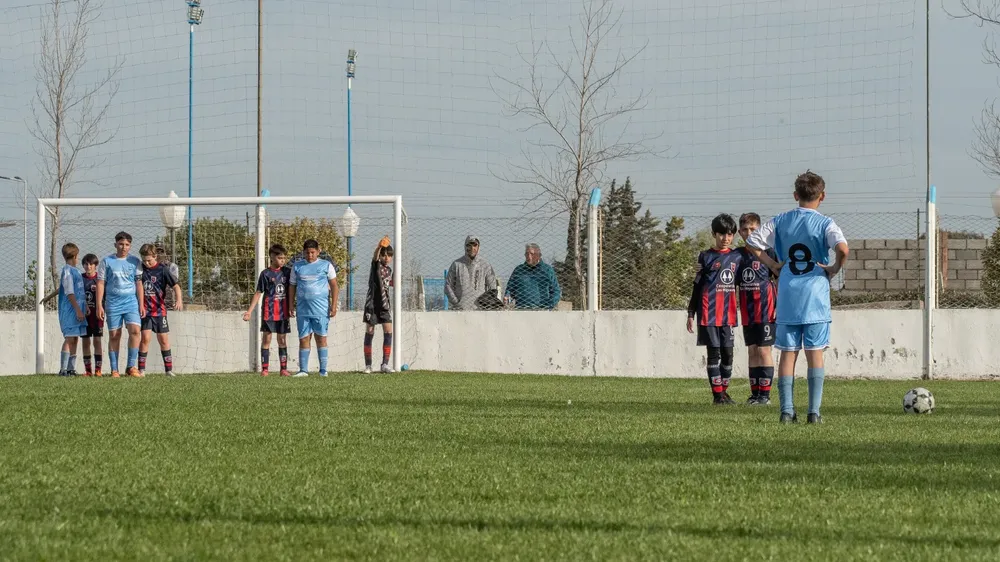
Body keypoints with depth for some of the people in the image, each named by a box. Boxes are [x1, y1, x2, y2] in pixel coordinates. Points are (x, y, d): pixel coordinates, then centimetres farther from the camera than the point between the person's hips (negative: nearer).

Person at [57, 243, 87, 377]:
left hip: (77, 311, 9)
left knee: (75, 340, 8)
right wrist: (78, 309, -18)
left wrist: (85, 307, 17)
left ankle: (71, 369, 10)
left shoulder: (76, 271, 17)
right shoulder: (67, 271, -11)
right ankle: (63, 369, -12)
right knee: (69, 339, -11)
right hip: (69, 311, -9)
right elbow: (69, 293, -16)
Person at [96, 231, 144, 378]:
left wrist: (141, 304, 5)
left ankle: (131, 366, -8)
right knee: (114, 335, 1)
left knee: (135, 331, -15)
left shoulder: (135, 262, 9)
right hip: (113, 304, -1)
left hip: (131, 302, 1)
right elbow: (100, 283, 3)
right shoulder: (107, 261, 4)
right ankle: (114, 370, 7)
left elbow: (139, 283, 11)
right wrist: (99, 305, -3)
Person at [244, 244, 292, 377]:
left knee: (282, 340, 5)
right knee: (266, 339, -1)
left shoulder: (287, 271, 6)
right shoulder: (266, 274, -2)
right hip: (268, 311, -3)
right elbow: (258, 293, 0)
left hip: (283, 311, 3)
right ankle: (264, 368, -1)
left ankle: (284, 368, 7)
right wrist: (249, 311, -4)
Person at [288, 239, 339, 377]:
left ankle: (323, 370, 1)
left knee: (321, 338, -1)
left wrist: (334, 305, -4)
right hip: (302, 308, 3)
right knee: (303, 338, 2)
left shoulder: (326, 266, 5)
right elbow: (292, 286, 16)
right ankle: (303, 369, 4)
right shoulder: (297, 266, 12)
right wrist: (291, 305, 8)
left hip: (321, 308, -2)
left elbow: (334, 286, 4)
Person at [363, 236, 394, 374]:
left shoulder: (388, 269, 12)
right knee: (369, 333, 1)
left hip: (384, 304, 5)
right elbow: (375, 256, -29)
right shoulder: (376, 264, -5)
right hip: (372, 303, -5)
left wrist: (392, 283, 6)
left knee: (388, 332, -5)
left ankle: (385, 364, -1)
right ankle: (368, 365, 7)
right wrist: (379, 246, -50)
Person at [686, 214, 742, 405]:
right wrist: (691, 313, 2)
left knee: (728, 353, 3)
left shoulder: (737, 257, 9)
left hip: (728, 314, 3)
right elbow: (697, 286, 4)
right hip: (709, 313, -3)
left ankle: (724, 392, 13)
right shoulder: (706, 257, 2)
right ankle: (717, 394, 0)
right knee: (713, 353, -2)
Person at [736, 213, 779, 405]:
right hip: (747, 312, 5)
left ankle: (765, 394, -1)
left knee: (764, 350, -4)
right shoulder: (737, 255, 8)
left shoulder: (768, 252, -5)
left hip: (765, 310, -5)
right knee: (752, 351, 8)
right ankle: (755, 393, 12)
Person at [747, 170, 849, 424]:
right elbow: (843, 248, -23)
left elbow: (752, 243, 3)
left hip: (787, 297, 2)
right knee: (815, 354, 3)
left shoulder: (780, 221, 5)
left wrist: (773, 264, 9)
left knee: (787, 353, 6)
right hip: (815, 295, -2)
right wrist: (835, 268, -6)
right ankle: (814, 411, -1)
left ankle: (787, 410, 3)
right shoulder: (825, 224, -6)